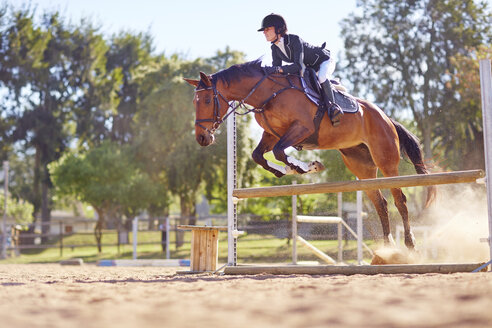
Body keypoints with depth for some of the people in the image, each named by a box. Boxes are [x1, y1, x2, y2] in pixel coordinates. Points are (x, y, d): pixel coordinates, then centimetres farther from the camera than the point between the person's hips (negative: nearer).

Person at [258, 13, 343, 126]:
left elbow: (298, 65, -45)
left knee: (321, 77, -38)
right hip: (309, 68, 9)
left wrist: (278, 69, -56)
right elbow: (276, 68, -8)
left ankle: (332, 105, -24)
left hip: (324, 61, -9)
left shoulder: (294, 40, -36)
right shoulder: (275, 48, -11)